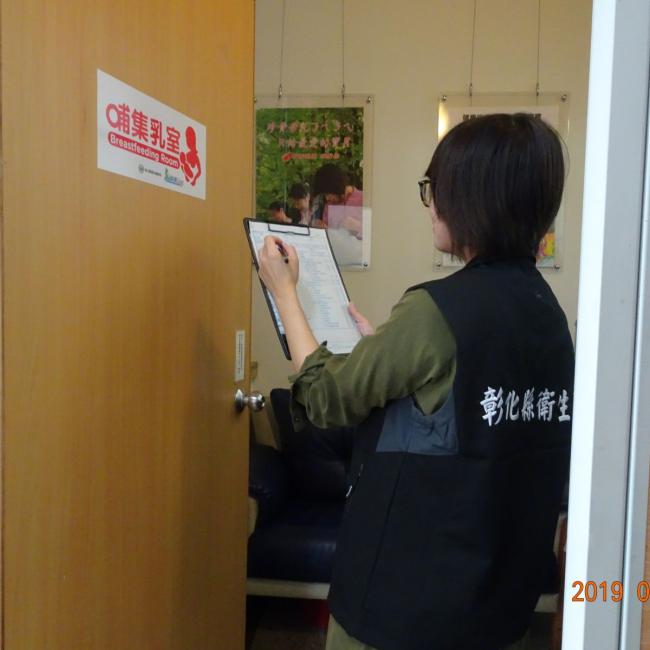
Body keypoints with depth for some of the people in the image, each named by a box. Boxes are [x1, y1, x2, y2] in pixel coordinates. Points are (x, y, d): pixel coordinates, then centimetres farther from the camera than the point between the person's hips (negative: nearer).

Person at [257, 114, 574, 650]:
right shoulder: (546, 310, 0)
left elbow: (324, 398, -11)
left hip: (406, 594, -7)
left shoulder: (438, 308, -23)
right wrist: (382, 344, 15)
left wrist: (284, 291, -1)